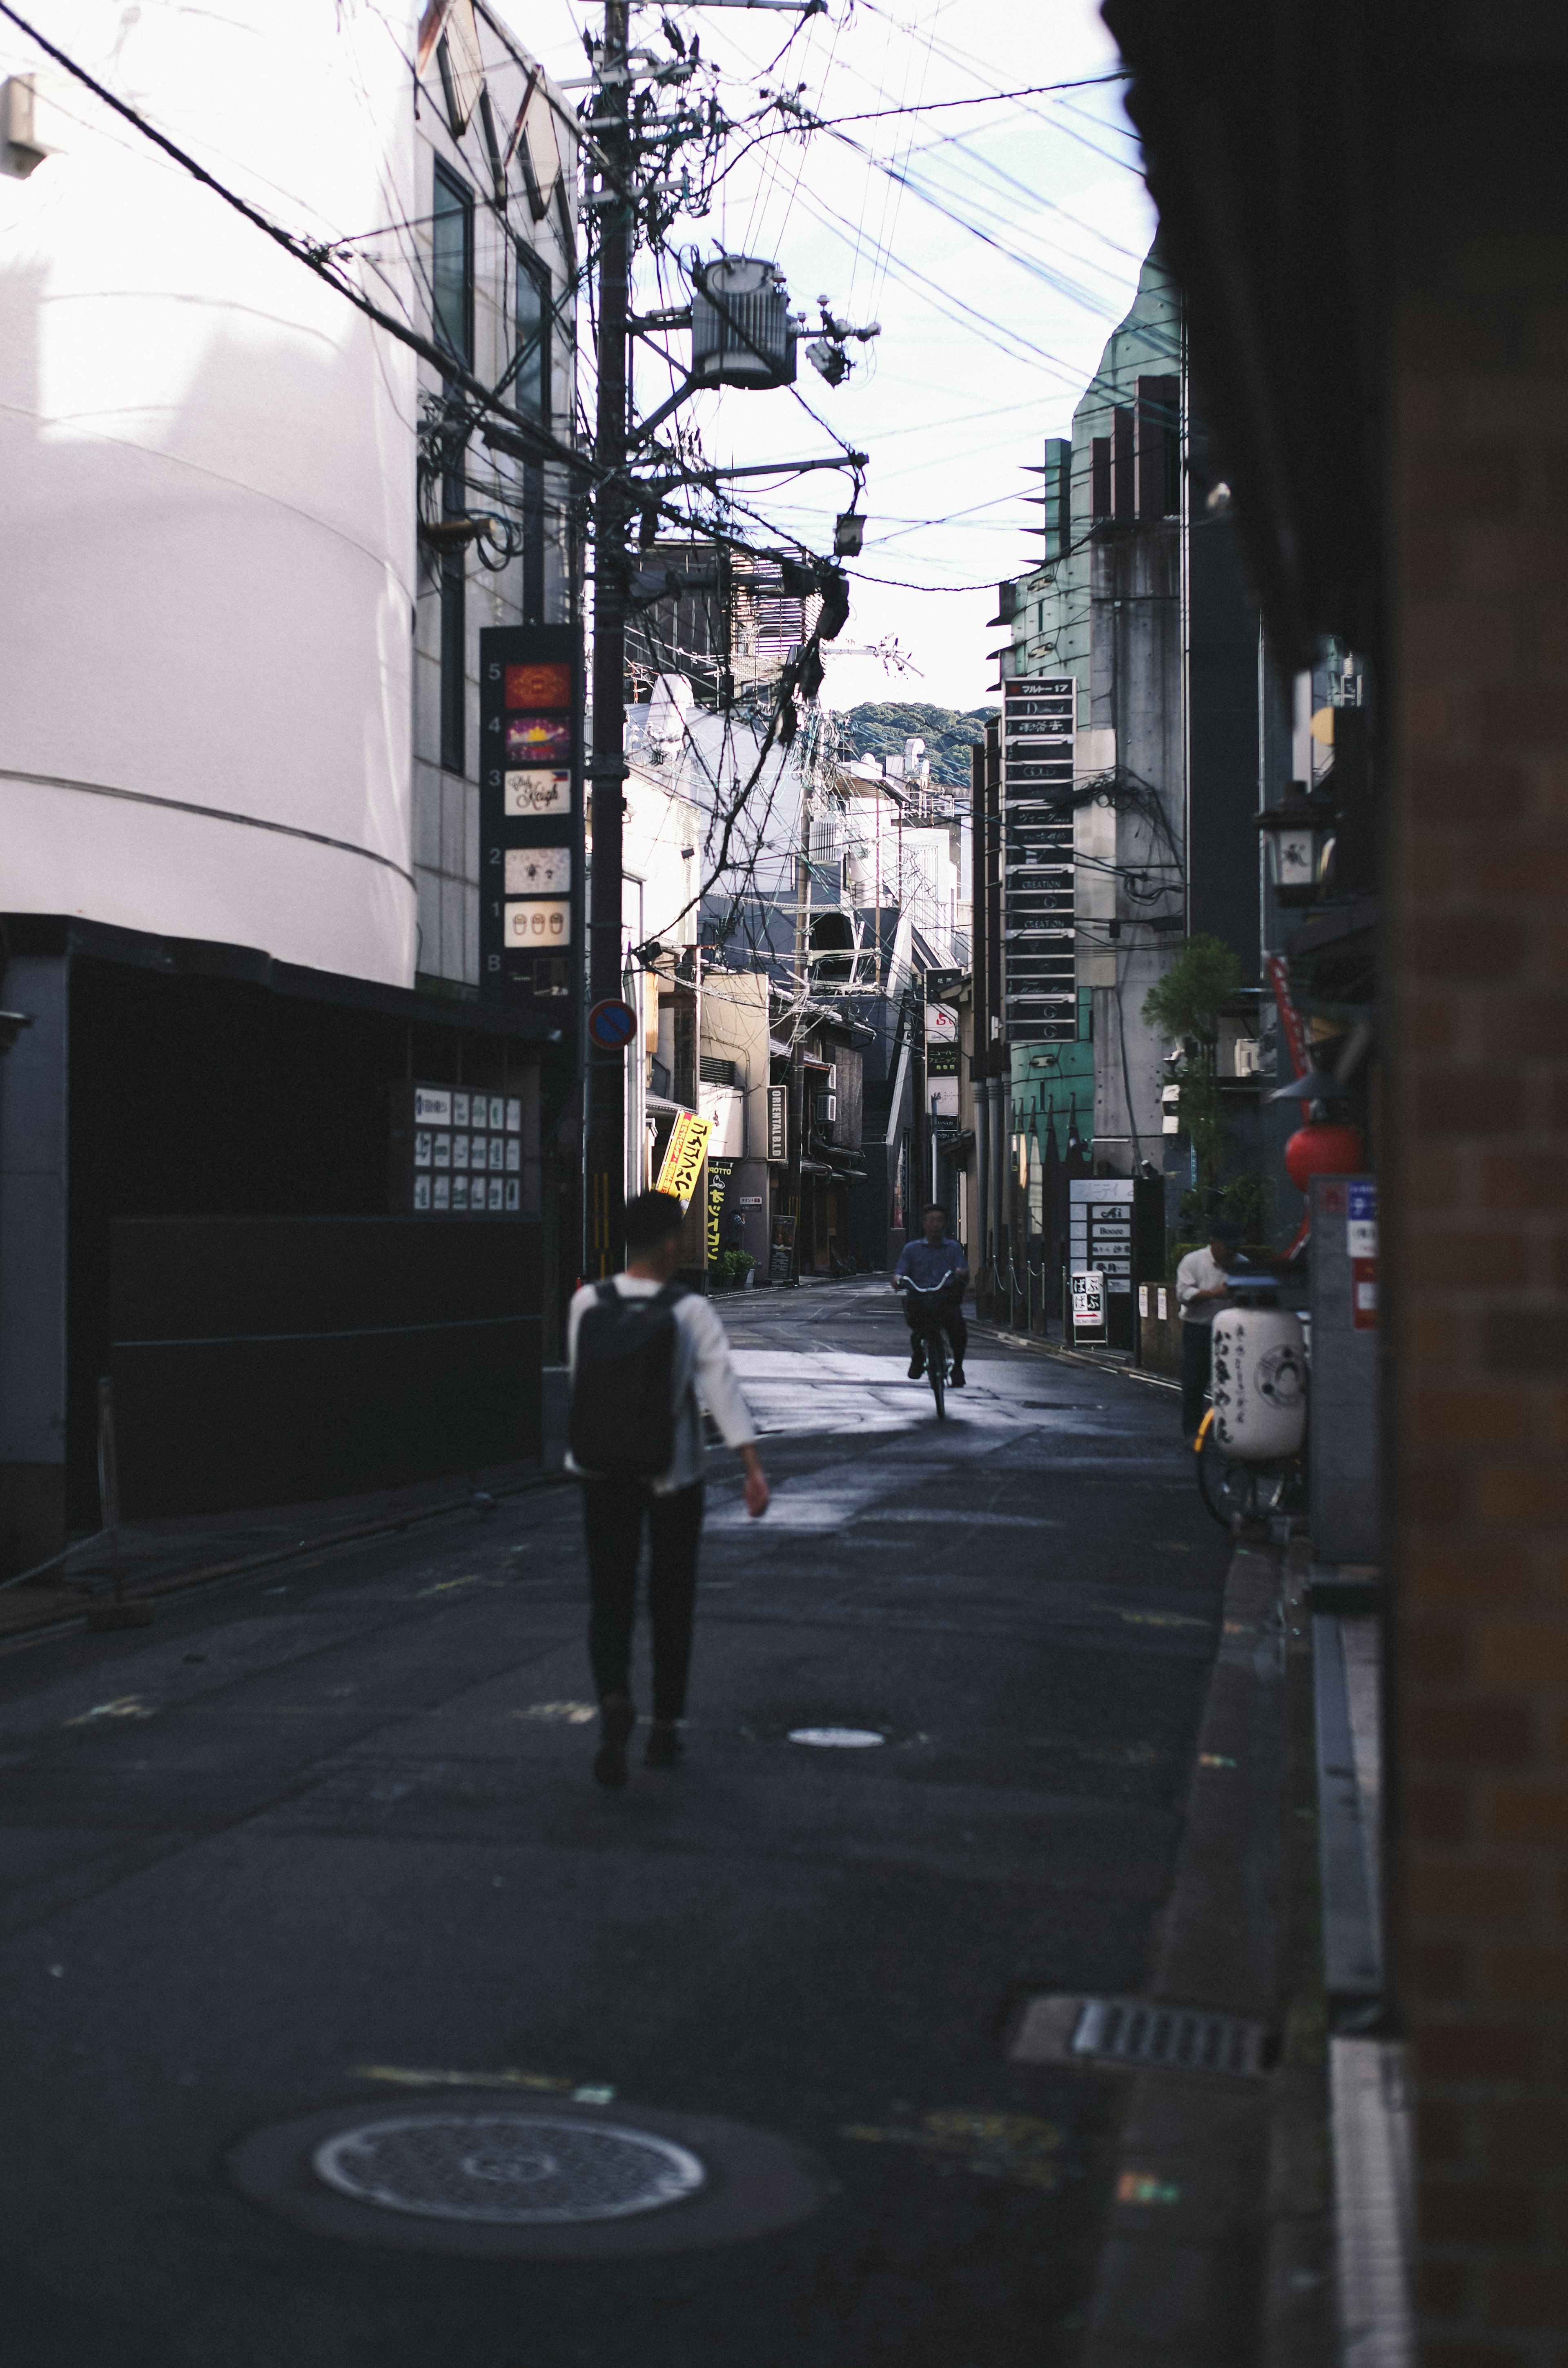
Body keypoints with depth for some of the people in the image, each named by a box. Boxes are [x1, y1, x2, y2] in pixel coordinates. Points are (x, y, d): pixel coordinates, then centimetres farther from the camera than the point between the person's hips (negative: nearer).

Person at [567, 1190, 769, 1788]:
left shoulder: (588, 1302, -5)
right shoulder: (692, 1312, -11)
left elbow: (580, 1379, 4)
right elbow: (722, 1384, -19)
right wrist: (753, 1466, -22)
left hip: (604, 1467, 1)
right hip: (674, 1470, -1)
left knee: (610, 1599, 4)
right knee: (671, 1603, 13)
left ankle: (614, 1699, -22)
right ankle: (665, 1728, 19)